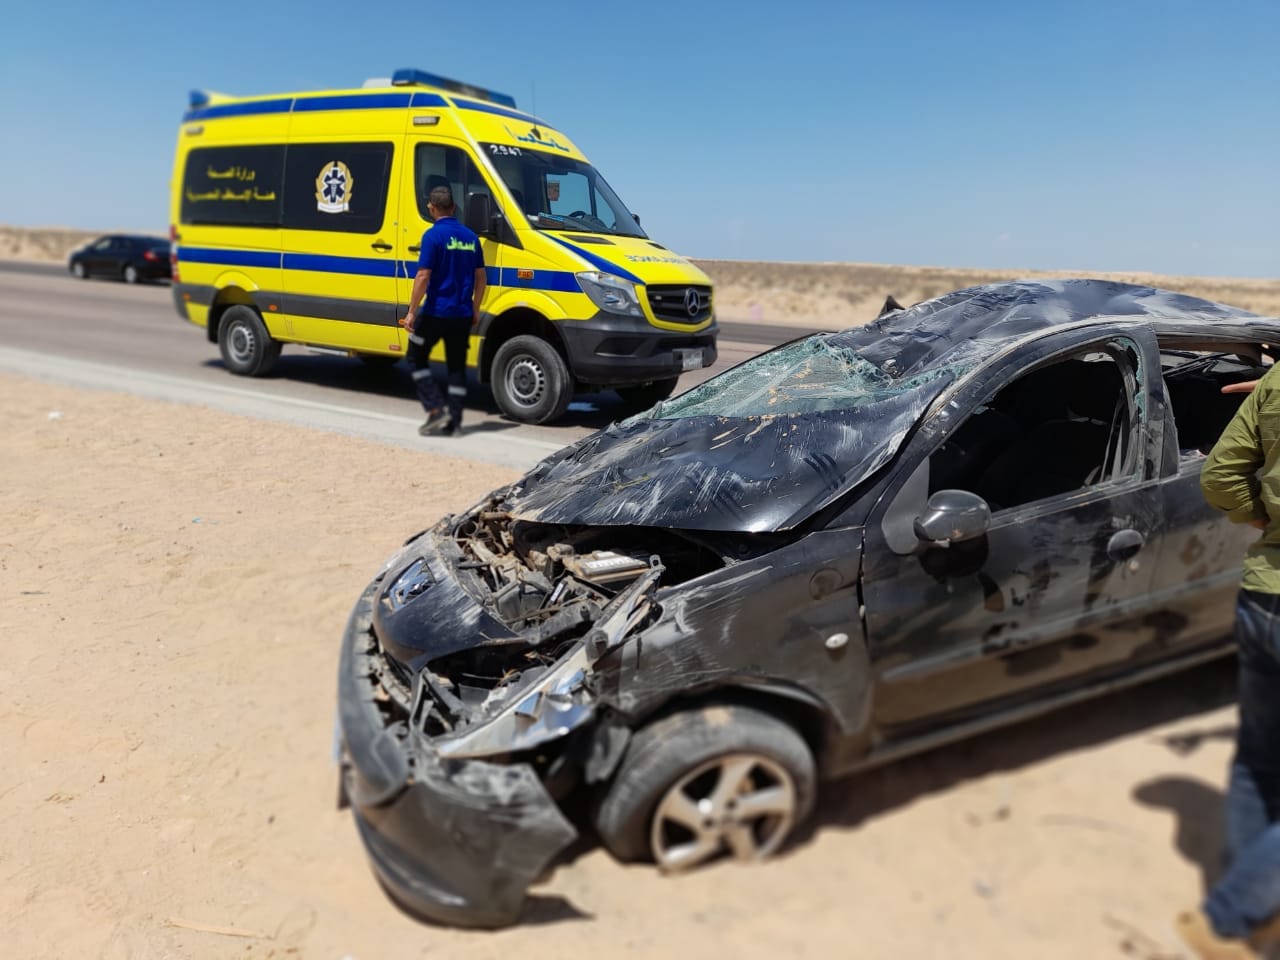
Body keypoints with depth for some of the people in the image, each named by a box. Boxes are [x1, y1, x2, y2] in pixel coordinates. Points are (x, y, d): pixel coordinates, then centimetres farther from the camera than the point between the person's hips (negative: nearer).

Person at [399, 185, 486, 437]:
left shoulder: (433, 235, -10)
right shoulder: (470, 236, 9)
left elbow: (424, 276, -16)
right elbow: (480, 277, 12)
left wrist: (411, 311, -11)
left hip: (436, 312, -5)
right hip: (462, 314, 6)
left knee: (416, 358, 11)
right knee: (457, 366, 11)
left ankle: (436, 410, 0)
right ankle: (454, 422, 11)